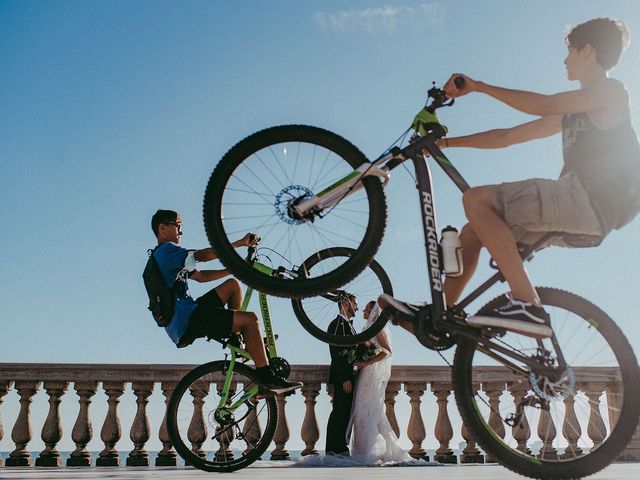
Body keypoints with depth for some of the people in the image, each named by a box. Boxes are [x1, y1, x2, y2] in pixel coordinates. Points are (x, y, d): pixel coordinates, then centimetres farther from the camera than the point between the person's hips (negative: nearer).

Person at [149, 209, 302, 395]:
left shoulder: (161, 255, 24)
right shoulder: (167, 250, -7)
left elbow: (201, 276, 21)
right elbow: (203, 255, -21)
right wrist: (240, 243, -17)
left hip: (181, 323, 10)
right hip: (186, 322, -10)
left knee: (232, 284, 15)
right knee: (250, 319, -16)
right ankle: (266, 379, -17)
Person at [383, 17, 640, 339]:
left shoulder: (611, 91, -1)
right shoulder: (569, 114, 24)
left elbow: (542, 105, -18)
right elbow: (506, 137, 24)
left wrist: (477, 86, -13)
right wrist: (446, 142, 22)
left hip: (591, 200, -9)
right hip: (580, 207, 9)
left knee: (476, 200, -21)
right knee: (473, 231, 8)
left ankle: (527, 307, -28)